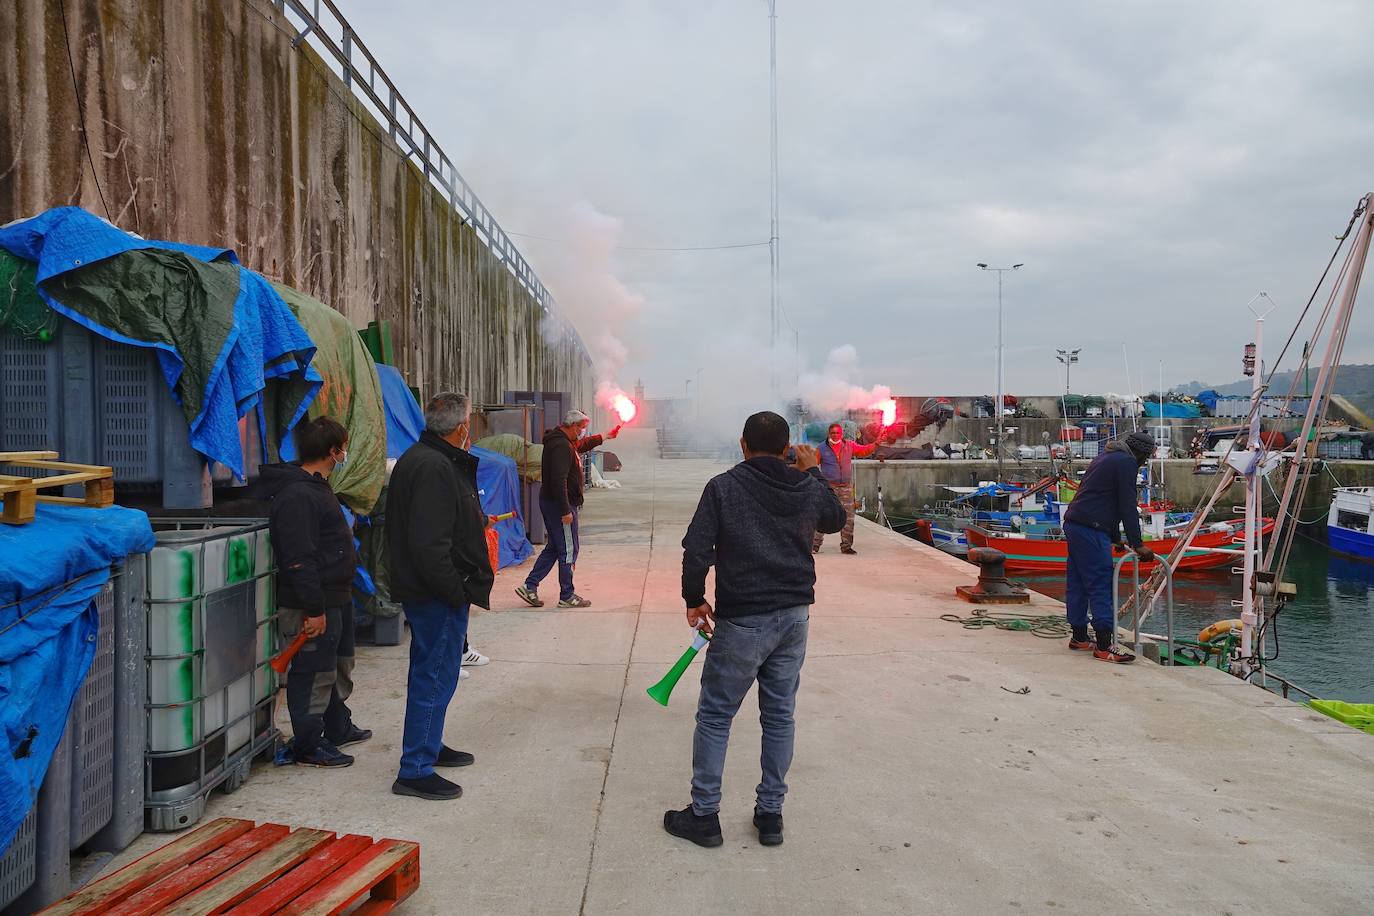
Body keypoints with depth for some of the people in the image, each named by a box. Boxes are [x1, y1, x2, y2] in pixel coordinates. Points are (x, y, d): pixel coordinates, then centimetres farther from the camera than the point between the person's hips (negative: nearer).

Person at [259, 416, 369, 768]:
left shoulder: (316, 487, 14)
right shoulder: (297, 496, -21)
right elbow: (299, 559, -26)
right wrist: (314, 608, -25)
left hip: (336, 597, 11)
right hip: (313, 605, -11)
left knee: (339, 667, 22)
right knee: (313, 673, -1)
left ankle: (338, 728, 37)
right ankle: (308, 746, 11)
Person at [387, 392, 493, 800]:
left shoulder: (418, 458, 13)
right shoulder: (435, 468, -22)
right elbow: (430, 545, -28)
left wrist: (475, 521, 22)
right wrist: (456, 592, -22)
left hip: (423, 589, 11)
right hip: (438, 595, -11)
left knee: (431, 673, 22)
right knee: (435, 677, -3)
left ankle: (429, 747, 38)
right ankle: (415, 771, 5)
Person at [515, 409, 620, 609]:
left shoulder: (568, 442, 13)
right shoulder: (561, 446, -20)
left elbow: (582, 444, 37)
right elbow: (559, 480, -27)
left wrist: (606, 437, 38)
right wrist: (565, 511, -28)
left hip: (551, 503, 11)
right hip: (560, 504, -11)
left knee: (554, 547, 16)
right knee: (568, 549, -2)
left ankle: (529, 587, 17)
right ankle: (567, 596, 5)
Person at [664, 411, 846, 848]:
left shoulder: (724, 487, -10)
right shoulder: (807, 489, 3)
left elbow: (696, 550, -13)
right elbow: (836, 519, 25)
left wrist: (694, 600, 2)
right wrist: (813, 472, 32)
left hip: (743, 621, -5)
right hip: (794, 616, 5)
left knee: (715, 715, 7)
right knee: (780, 715, 14)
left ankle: (704, 815, 14)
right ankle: (770, 814, 22)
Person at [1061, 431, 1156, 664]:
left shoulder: (1107, 458, 25)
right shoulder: (1126, 463, -5)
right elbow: (1128, 507, -11)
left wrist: (1116, 538, 32)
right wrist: (1137, 544, -8)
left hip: (1073, 523, 10)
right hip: (1090, 529, -10)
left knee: (1077, 583, 14)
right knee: (1100, 585, -9)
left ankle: (1079, 638, 23)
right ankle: (1104, 646, -9)